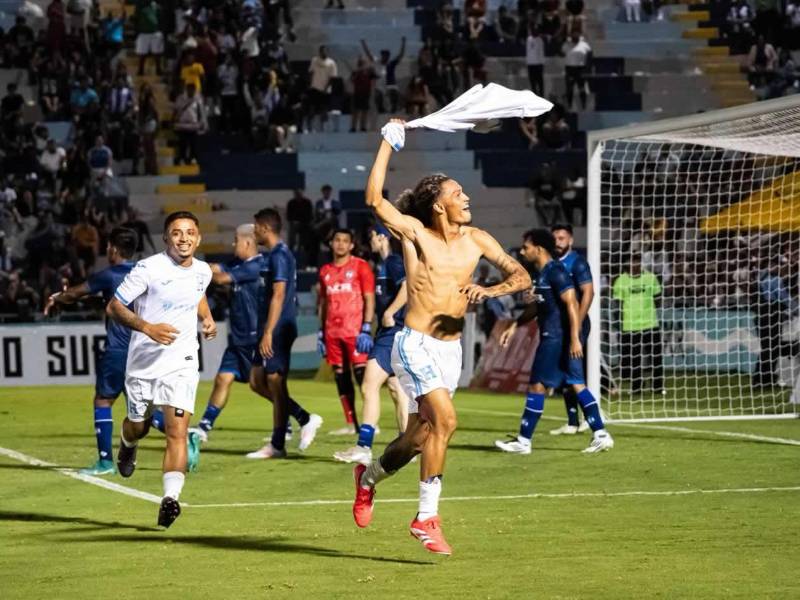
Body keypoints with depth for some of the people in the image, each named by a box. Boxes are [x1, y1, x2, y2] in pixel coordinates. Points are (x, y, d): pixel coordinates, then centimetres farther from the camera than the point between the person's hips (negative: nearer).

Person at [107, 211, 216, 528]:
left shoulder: (202, 271, 4)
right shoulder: (148, 269, -14)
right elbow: (113, 307, -12)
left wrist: (208, 319, 10)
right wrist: (147, 327, -25)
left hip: (181, 363, 2)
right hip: (143, 362, -2)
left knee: (177, 432, -16)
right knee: (138, 427, 18)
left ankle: (170, 499, -22)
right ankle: (127, 445, 55)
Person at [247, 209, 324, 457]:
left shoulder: (279, 256, -14)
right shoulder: (278, 254, 17)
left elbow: (278, 295, -20)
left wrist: (268, 333, -23)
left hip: (277, 331, -10)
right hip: (271, 331, 10)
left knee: (276, 384, -4)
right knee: (257, 381, 11)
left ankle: (277, 445, 2)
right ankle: (305, 419, 11)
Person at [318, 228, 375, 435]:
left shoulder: (360, 266, -1)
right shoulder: (325, 271, 16)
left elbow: (369, 299, -5)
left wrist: (366, 329, -13)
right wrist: (321, 332, 15)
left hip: (354, 330, -6)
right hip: (332, 331, 6)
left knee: (361, 373, -10)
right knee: (340, 377, 5)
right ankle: (351, 424, 10)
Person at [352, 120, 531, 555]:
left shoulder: (476, 240, 6)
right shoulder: (415, 233, -7)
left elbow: (521, 277, 7)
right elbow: (374, 200, -21)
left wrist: (492, 290, -14)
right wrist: (388, 143, -17)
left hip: (451, 349, 6)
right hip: (416, 344, -6)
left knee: (419, 436, 12)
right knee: (444, 420, -23)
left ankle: (369, 477, 42)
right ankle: (427, 517, -15)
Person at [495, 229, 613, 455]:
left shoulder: (555, 272, -15)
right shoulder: (542, 273, 15)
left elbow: (572, 304, -21)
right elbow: (537, 305, 28)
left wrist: (575, 338, -26)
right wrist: (515, 325, 26)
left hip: (556, 338, -10)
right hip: (553, 337, 10)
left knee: (537, 385, -3)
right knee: (577, 384, 7)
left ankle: (523, 441, 3)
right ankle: (600, 435, 5)